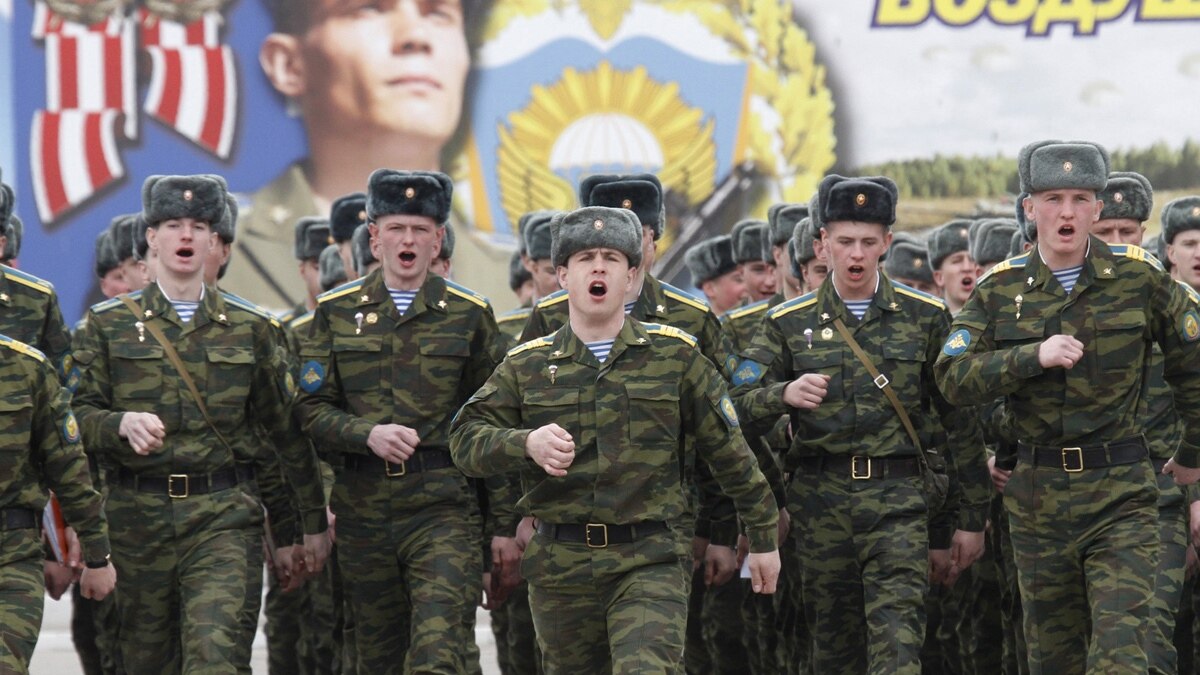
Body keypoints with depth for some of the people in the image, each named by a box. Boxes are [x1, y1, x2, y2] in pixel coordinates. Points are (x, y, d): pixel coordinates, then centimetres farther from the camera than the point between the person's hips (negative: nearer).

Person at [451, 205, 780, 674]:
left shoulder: (675, 354, 5)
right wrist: (526, 442, -22)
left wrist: (763, 537, 12)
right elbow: (465, 440, -2)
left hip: (651, 560, -2)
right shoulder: (526, 366, 7)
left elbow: (728, 450, 9)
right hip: (560, 568, 3)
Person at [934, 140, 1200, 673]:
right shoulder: (1000, 289, 2)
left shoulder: (1140, 277, -2)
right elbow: (953, 378, -7)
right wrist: (1033, 356, -20)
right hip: (1037, 495, 3)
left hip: (1121, 493, -3)